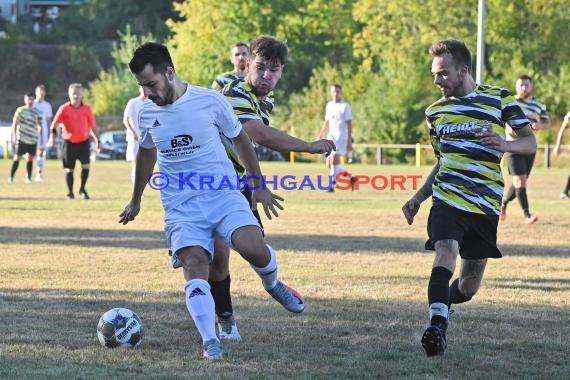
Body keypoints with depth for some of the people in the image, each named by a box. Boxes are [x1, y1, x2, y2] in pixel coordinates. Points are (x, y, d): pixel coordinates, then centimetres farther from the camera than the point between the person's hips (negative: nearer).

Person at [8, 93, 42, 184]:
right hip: (21, 139, -3)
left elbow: (39, 125, 12)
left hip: (33, 139, 3)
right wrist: (14, 136, -6)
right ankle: (11, 177, 0)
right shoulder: (20, 110, 0)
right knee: (17, 157, -4)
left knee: (30, 158, 4)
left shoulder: (37, 112, 8)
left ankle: (28, 178, 10)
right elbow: (14, 124, 1)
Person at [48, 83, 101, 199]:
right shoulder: (64, 108, -3)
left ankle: (82, 189, 5)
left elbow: (92, 126, 10)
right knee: (69, 170, 5)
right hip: (69, 143, -1)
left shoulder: (87, 109, 3)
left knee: (86, 166, -14)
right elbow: (55, 123, -8)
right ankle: (70, 192, 20)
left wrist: (97, 140, 8)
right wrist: (52, 135, -24)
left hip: (83, 142, 1)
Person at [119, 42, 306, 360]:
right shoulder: (147, 113, 5)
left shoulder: (210, 100, -6)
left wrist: (259, 186, 12)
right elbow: (147, 154, 25)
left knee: (254, 249, -23)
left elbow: (241, 139, 9)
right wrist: (136, 200, 34)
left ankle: (272, 283, 11)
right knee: (194, 268, -22)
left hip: (223, 194, -2)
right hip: (181, 206, 2)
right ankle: (210, 341, -22)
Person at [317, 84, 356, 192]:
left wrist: (349, 141, -14)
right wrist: (320, 135, 12)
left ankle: (332, 186, -17)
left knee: (334, 159, -20)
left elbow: (349, 124, -8)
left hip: (341, 137, -7)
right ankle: (351, 178, 18)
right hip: (331, 137, 7)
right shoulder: (329, 105, 13)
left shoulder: (345, 106, -5)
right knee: (329, 164, 2)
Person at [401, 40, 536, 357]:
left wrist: (504, 144, -19)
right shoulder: (436, 111, 15)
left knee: (470, 283, 5)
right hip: (447, 199, 1)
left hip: (486, 204, -1)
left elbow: (530, 142, 3)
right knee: (446, 251, -27)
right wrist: (419, 197, 13)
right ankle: (437, 325, -38)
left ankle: (444, 305, 36)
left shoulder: (499, 99, 3)